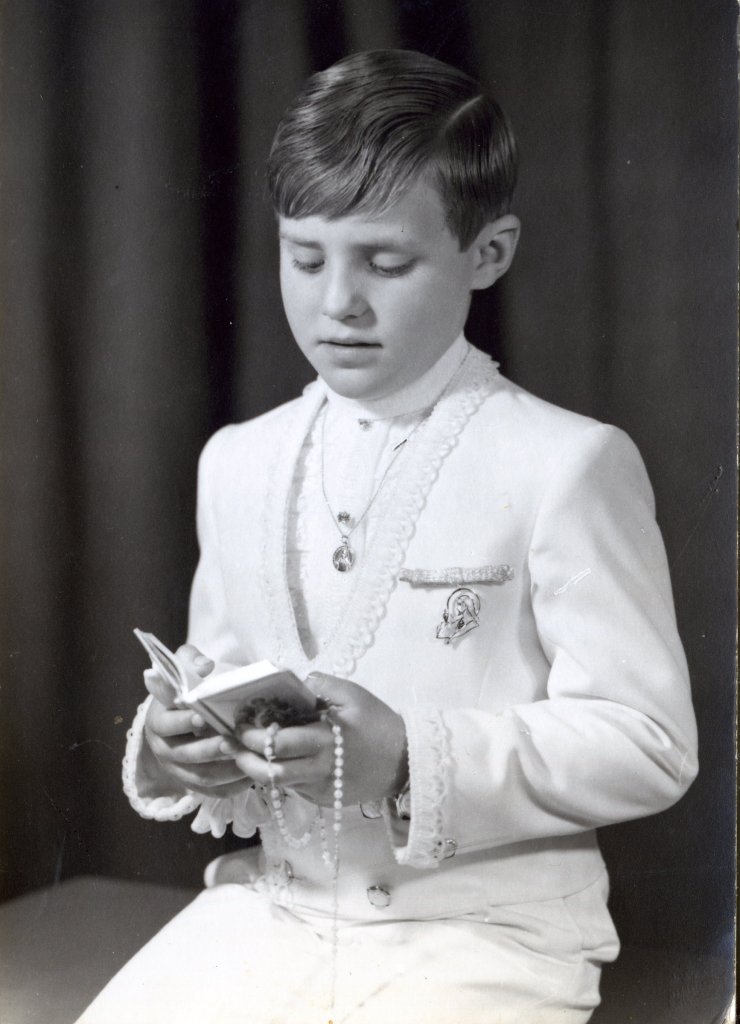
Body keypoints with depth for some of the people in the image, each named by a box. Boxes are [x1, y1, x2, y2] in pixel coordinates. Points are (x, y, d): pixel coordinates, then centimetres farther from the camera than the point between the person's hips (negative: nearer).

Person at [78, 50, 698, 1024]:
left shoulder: (567, 464, -8)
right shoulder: (237, 463, 10)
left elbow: (648, 743, -10)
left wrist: (414, 759, -22)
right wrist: (176, 749, -6)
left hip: (489, 930, -4)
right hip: (276, 905, 4)